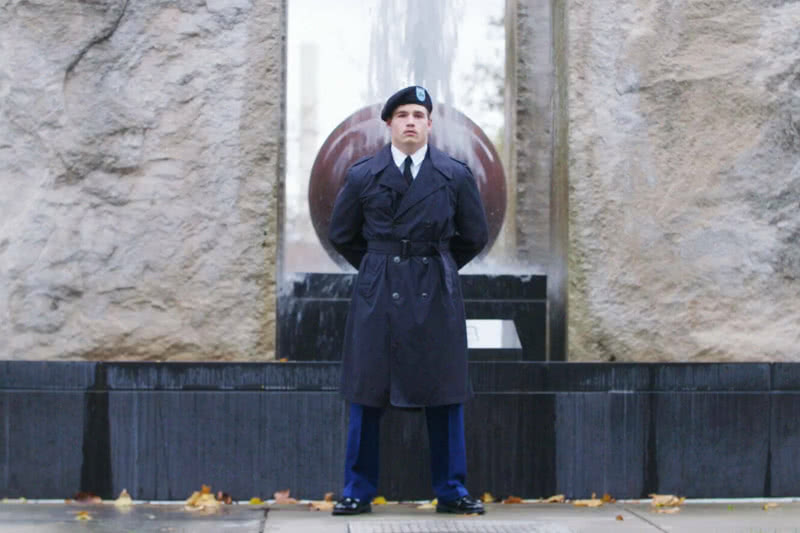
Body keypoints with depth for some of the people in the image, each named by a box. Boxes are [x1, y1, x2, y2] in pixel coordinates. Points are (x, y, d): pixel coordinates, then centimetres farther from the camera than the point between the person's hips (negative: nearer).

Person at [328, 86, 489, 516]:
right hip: (377, 293, 0)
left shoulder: (455, 175, 4)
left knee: (445, 395, 3)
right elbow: (341, 235, 14)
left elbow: (475, 236, 14)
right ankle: (358, 491, 11)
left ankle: (451, 492, 11)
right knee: (365, 395, 2)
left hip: (436, 293, 0)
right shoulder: (362, 175, 3)